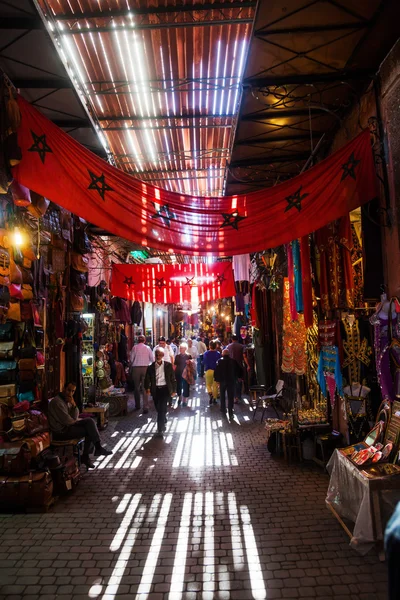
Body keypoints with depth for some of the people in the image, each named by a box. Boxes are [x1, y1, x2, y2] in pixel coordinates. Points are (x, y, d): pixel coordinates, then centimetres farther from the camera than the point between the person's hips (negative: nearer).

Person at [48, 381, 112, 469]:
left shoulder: (67, 400, 9)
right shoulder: (57, 402, -21)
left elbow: (74, 418, 2)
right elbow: (67, 421, -21)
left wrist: (73, 405, -14)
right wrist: (80, 421, -3)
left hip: (68, 426, 9)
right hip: (61, 432, -9)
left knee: (90, 420, -6)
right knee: (89, 431, -12)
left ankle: (98, 448, -8)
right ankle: (85, 456, 3)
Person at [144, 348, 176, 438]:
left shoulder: (168, 365, 0)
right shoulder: (151, 367, 2)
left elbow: (173, 378, 3)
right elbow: (147, 379, 3)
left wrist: (174, 390, 2)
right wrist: (147, 388, -11)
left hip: (165, 389, -2)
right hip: (155, 390, 2)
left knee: (162, 409, -9)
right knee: (159, 409, 14)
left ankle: (160, 429, -3)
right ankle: (164, 422, 42)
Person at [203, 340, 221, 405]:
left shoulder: (206, 353, -6)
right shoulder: (218, 354, -7)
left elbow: (204, 362, 2)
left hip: (208, 370, 0)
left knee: (208, 384, 13)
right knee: (215, 385, 11)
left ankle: (210, 394, -13)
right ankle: (214, 398, 12)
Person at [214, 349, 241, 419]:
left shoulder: (220, 361, -7)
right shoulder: (233, 361, -3)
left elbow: (216, 371, -8)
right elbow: (237, 371, 4)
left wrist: (217, 379, 2)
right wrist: (235, 378, 16)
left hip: (222, 381, 0)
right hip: (231, 381, 0)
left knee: (222, 396, 18)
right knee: (230, 397, 2)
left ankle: (223, 410, 24)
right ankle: (230, 413, -2)